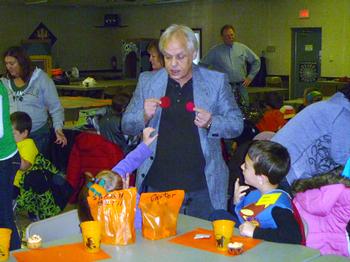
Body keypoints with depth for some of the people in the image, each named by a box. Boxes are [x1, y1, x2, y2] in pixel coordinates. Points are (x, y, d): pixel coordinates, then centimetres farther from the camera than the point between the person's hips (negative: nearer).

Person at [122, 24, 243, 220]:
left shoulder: (216, 81, 2)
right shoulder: (147, 82, 7)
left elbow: (237, 125, 4)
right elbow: (126, 126, 10)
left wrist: (210, 123, -16)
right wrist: (145, 116, -12)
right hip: (157, 186, 1)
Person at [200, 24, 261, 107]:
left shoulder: (243, 48, 8)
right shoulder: (216, 51, 2)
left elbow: (256, 61, 17)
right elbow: (203, 64, 5)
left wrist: (250, 77, 11)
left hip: (241, 86, 2)